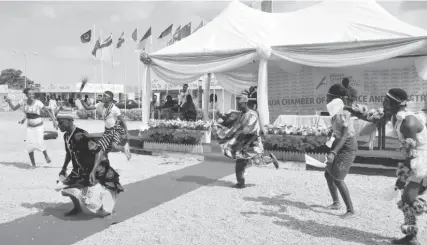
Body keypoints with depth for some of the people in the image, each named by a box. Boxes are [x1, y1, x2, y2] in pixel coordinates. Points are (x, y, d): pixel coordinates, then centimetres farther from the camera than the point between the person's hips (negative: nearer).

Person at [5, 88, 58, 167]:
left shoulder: (38, 103, -15)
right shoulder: (23, 102, -4)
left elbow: (48, 111, -11)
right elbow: (14, 108, 6)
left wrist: (54, 121, -18)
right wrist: (9, 102, -11)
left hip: (39, 126, -3)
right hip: (30, 127, 3)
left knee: (39, 143, -20)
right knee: (30, 146, -7)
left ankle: (46, 156, 11)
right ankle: (33, 164, 9)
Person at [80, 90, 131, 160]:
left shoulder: (114, 109, -18)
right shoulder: (101, 105, -1)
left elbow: (123, 121, -16)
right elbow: (87, 107, -1)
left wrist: (126, 133, -18)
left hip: (117, 129, -6)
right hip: (108, 130, 7)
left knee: (114, 146, -28)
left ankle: (125, 148, 3)